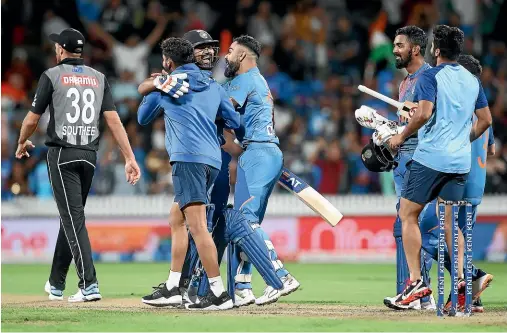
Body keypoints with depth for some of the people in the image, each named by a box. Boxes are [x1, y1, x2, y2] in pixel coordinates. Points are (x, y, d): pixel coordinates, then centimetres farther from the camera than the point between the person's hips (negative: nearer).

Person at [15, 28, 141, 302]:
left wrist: (22, 143, 20)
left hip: (62, 154, -5)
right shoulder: (99, 78, 10)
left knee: (74, 219, -9)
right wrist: (130, 158, -3)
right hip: (89, 156, 5)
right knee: (70, 217, 16)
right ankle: (56, 284, 26)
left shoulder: (52, 76, -2)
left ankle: (89, 284, -22)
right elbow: (113, 119, 0)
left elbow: (32, 118, 0)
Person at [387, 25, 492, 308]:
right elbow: (486, 120, 16)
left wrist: (401, 137, -6)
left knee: (408, 214, 3)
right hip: (461, 161, 6)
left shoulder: (430, 76, -7)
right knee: (450, 220, 14)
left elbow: (424, 114, -20)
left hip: (431, 157, -6)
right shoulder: (472, 80, 13)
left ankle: (416, 281, -6)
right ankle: (461, 279, 0)